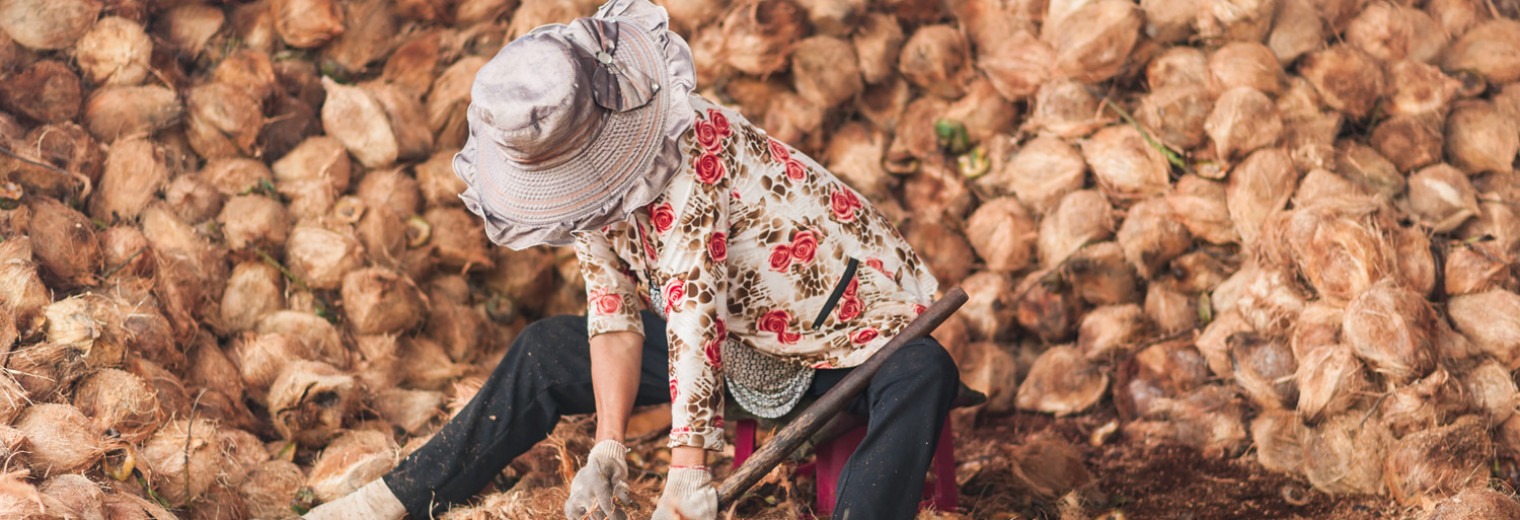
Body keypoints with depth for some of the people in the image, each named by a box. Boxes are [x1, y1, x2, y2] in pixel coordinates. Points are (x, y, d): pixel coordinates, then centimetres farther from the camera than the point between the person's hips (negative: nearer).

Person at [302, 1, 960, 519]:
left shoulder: (689, 149, -31)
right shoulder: (584, 187, -6)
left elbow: (693, 311, -35)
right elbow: (613, 318, -5)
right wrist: (607, 451, -19)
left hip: (856, 332, -7)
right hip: (743, 344, 8)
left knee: (921, 374, -41)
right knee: (547, 351, 8)